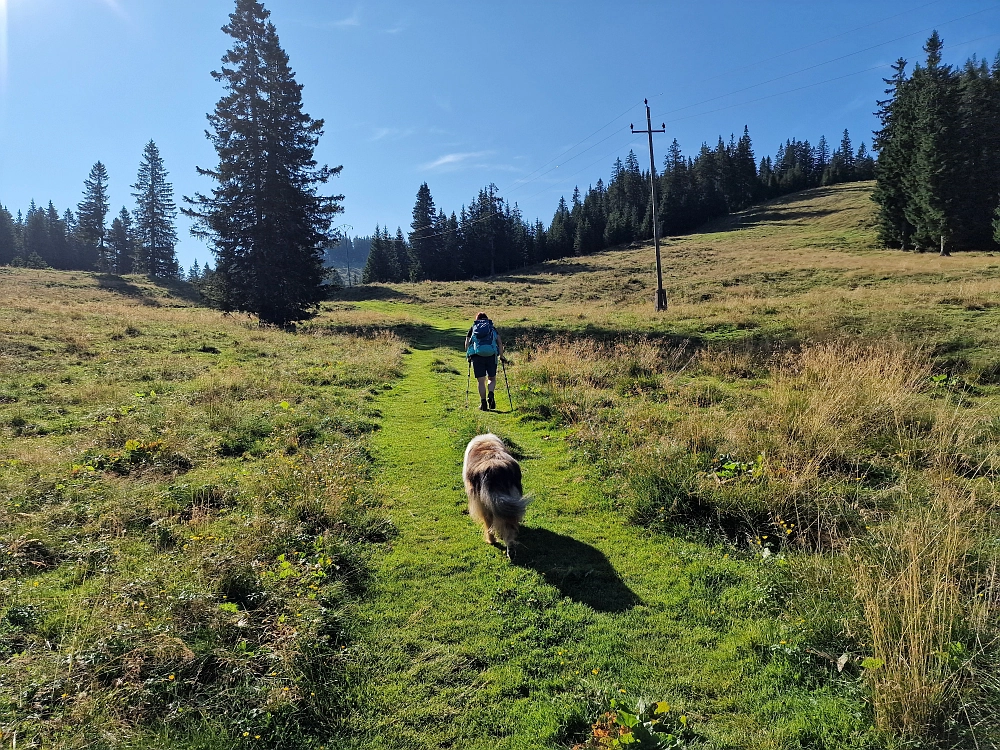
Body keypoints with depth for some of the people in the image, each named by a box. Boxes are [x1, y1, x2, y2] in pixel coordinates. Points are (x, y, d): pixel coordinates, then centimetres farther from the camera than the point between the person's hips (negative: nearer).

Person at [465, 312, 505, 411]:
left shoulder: (473, 328, 19)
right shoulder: (492, 328, 19)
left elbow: (467, 344, 12)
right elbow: (500, 342, 8)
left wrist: (469, 357, 21)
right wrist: (501, 356, 12)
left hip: (476, 355, 0)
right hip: (491, 355, 0)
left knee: (481, 381, 6)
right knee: (492, 379, 14)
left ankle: (483, 403, 2)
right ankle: (490, 395, -11)